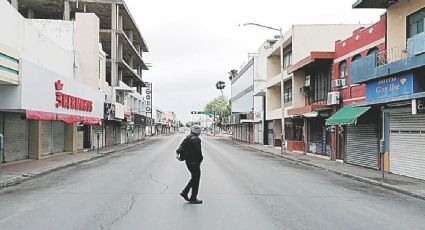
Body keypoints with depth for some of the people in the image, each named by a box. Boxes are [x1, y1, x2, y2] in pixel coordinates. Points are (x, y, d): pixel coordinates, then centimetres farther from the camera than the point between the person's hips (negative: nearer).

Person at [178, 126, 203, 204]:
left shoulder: (187, 138, 9)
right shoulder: (196, 139, -18)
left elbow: (181, 147, 10)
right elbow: (198, 151, -22)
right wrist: (201, 158, -7)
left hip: (188, 161, 9)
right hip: (194, 162, -9)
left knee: (194, 178, 22)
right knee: (196, 180, 3)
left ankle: (185, 192, 18)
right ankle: (193, 199, 10)